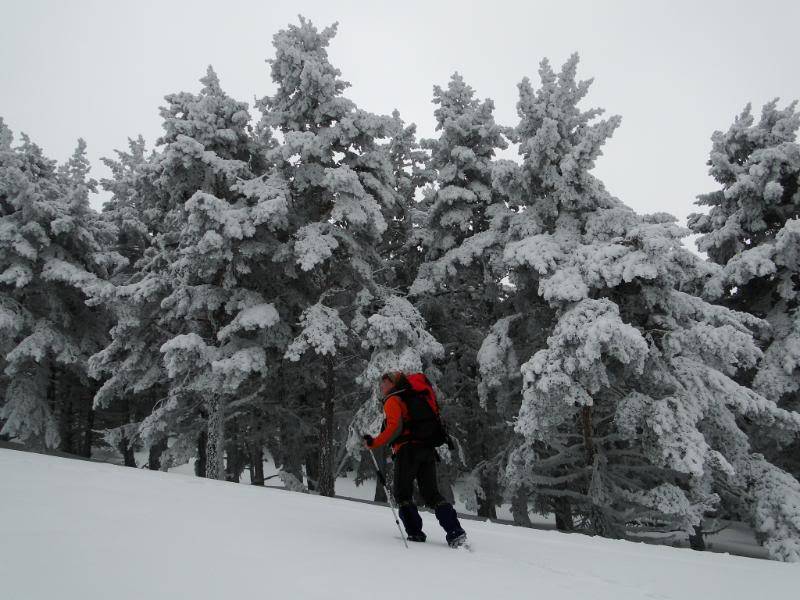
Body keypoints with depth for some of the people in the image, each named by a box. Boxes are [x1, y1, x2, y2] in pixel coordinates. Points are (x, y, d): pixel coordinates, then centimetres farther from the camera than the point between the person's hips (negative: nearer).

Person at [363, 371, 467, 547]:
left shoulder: (392, 401, 1)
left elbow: (394, 427, -15)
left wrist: (374, 443, -12)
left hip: (408, 450, -7)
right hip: (428, 450, 7)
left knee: (402, 494, 8)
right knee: (432, 493, 10)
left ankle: (415, 533, 2)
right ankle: (455, 531, -1)